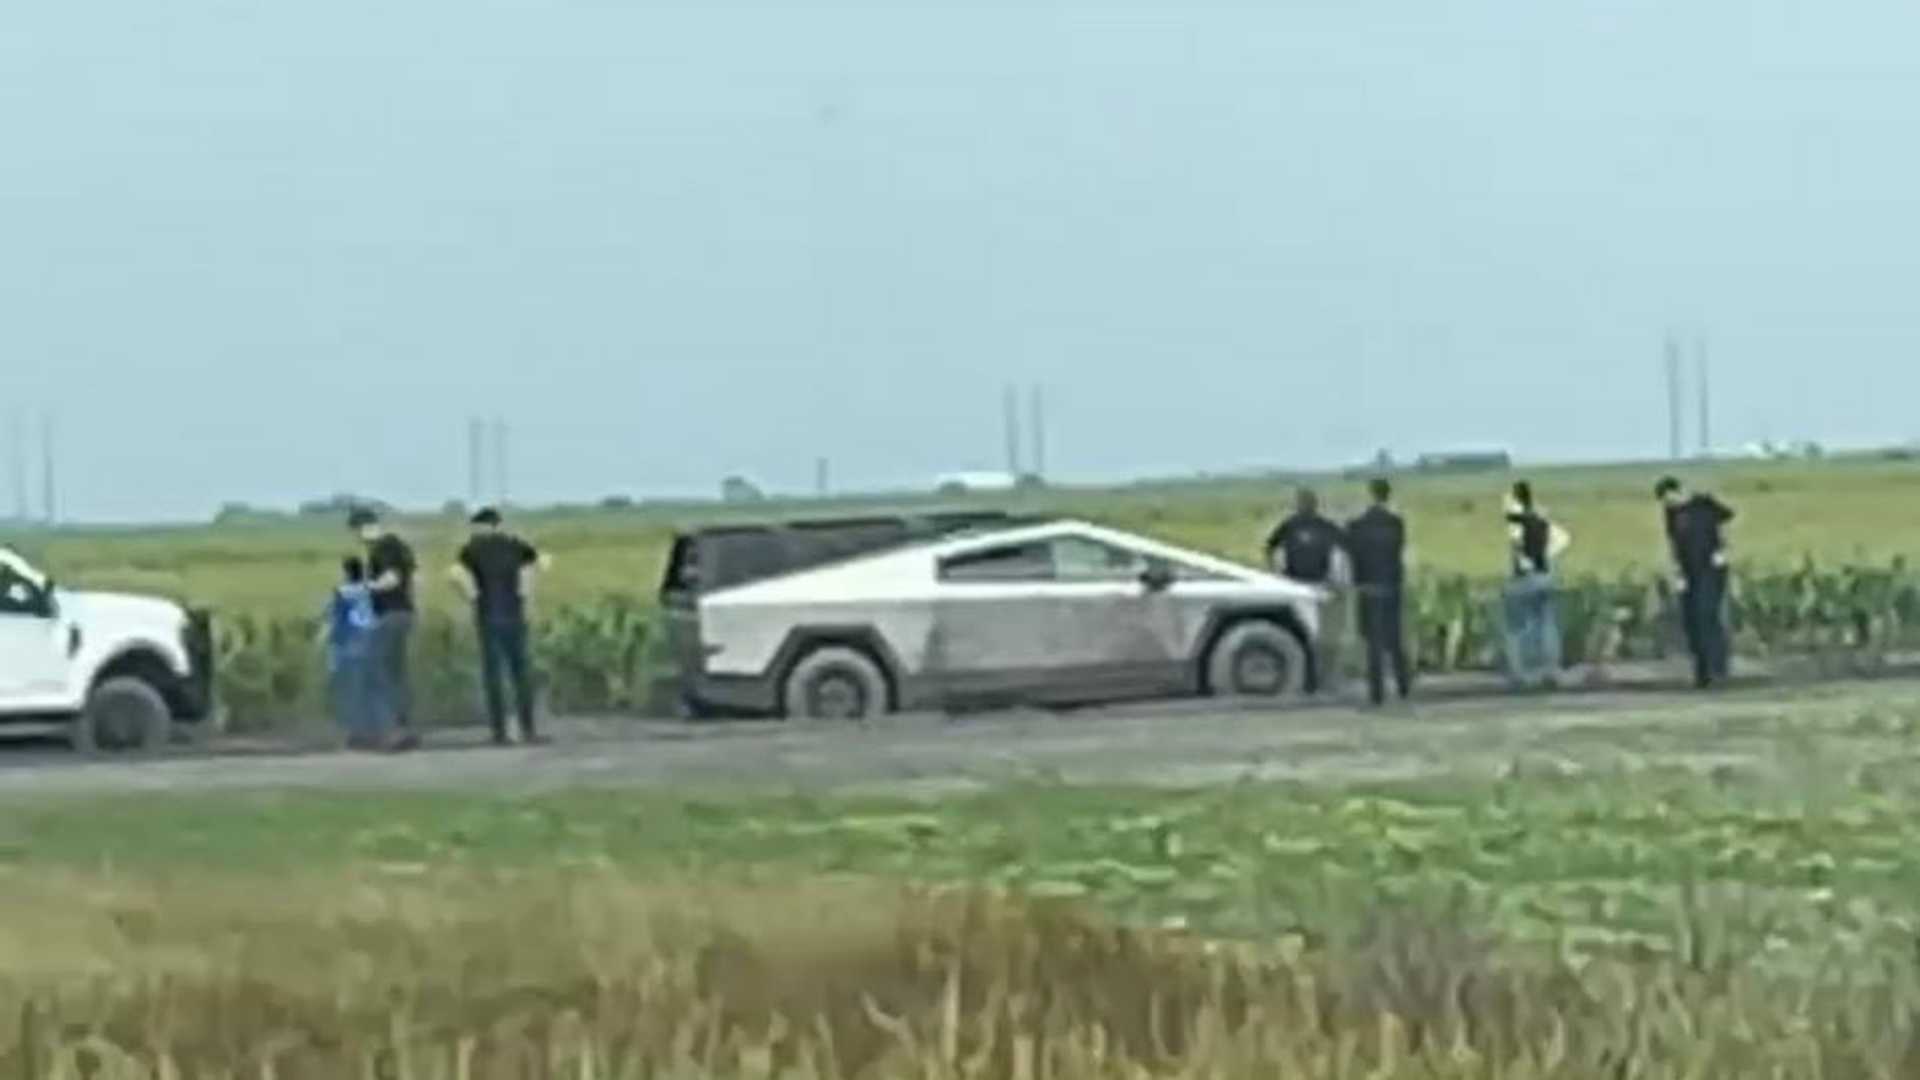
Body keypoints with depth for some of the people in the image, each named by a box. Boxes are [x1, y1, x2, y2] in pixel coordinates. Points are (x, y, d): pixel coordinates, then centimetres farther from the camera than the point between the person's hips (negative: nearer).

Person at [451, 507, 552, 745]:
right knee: (520, 672, 10)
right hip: (514, 614, 2)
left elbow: (456, 575, -19)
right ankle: (527, 729, 5)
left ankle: (500, 732, 0)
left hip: (488, 616, -2)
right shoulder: (514, 544, 7)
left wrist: (472, 595, -5)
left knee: (493, 675, 3)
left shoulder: (472, 549, -2)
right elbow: (544, 562, 11)